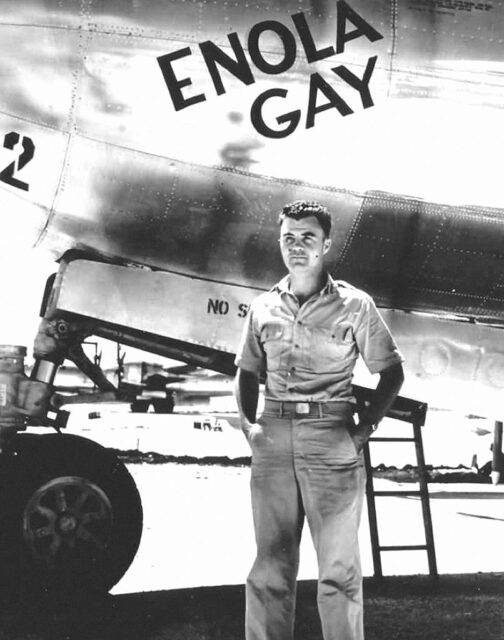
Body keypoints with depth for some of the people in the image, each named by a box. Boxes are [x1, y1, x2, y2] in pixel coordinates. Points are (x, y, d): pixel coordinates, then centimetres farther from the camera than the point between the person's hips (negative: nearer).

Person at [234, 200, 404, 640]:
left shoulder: (354, 305, 2)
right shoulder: (264, 308, 11)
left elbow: (391, 371, 6)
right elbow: (247, 373, 19)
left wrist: (365, 427, -2)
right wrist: (248, 423, 4)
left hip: (333, 438, -3)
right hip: (274, 436, 3)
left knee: (338, 568, 0)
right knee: (270, 566, 8)